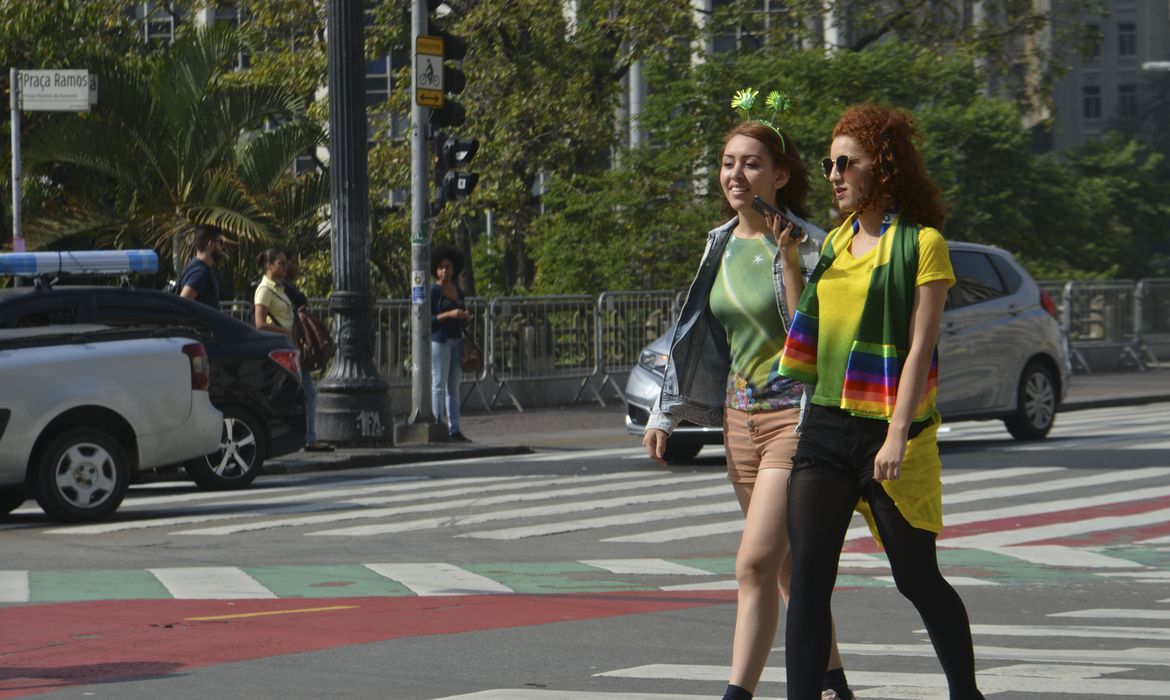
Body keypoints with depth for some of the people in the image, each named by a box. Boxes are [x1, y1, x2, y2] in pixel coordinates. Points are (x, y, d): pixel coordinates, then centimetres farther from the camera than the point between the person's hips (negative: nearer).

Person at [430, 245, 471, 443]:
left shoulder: (458, 291, 14)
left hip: (456, 342, 7)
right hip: (439, 341, -7)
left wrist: (465, 316, 0)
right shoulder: (433, 291, -7)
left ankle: (454, 430, 6)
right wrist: (448, 315, -20)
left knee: (454, 387, 6)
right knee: (439, 386, -7)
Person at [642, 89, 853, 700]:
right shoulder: (722, 244, 10)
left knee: (756, 563, -16)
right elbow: (697, 338, 18)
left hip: (796, 415, -7)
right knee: (790, 567, 13)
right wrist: (665, 415, 15)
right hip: (740, 417, 7)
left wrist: (787, 257, -24)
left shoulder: (808, 245, -11)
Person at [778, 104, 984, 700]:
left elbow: (920, 345, -12)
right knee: (807, 579, -5)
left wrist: (898, 434, -19)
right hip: (827, 425, 5)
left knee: (917, 580, 6)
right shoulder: (835, 242, 14)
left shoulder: (921, 243, -5)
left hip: (889, 429, -5)